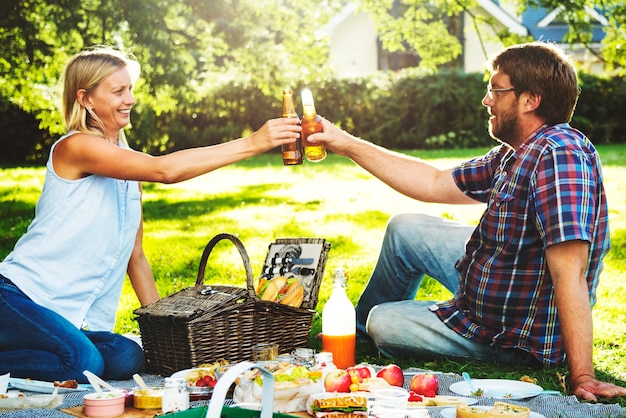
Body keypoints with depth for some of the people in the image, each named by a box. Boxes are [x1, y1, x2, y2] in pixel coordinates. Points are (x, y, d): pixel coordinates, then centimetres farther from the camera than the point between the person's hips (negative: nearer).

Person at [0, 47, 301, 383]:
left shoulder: (128, 163, 14)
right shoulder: (75, 147, -12)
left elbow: (135, 255, 18)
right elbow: (165, 170, -27)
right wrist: (252, 143, -27)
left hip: (79, 317, 8)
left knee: (128, 359, -18)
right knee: (82, 362, -31)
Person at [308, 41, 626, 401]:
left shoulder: (559, 154, -33)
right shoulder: (512, 155, -2)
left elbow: (569, 272, -38)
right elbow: (434, 184, 9)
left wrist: (582, 376, -39)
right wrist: (348, 145, 8)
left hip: (518, 336, -9)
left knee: (382, 325, 6)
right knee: (404, 229, 21)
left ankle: (371, 322, 45)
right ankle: (359, 325, 48)